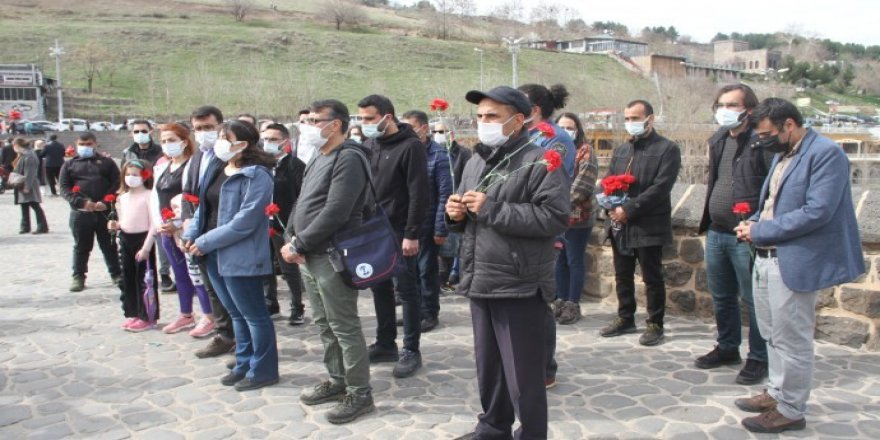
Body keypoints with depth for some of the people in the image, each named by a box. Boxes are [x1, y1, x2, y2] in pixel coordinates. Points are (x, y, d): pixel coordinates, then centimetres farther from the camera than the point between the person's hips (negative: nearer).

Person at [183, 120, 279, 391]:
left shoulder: (256, 175, -16)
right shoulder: (216, 168, 11)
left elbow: (245, 220, -22)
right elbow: (204, 206, 16)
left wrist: (206, 242, -18)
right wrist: (191, 234, 0)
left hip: (239, 256, -9)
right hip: (214, 255, 9)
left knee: (253, 314, 4)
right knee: (236, 313, 19)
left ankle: (263, 371, 17)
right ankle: (244, 365, 32)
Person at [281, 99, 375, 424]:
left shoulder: (348, 158, -14)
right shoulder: (318, 159, 16)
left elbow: (334, 213, -22)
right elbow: (302, 203, 18)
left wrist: (298, 245, -17)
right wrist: (292, 238, 1)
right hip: (310, 256, 9)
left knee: (344, 327, -2)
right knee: (325, 324, 17)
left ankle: (359, 394, 9)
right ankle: (338, 382, 30)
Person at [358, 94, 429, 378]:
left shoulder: (410, 146, -12)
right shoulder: (369, 144, 10)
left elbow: (418, 193, -15)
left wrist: (411, 234, -18)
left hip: (399, 231, -7)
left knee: (407, 290, 1)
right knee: (380, 288, 13)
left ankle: (411, 351, 11)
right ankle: (385, 344, 26)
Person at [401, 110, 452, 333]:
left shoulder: (438, 154, -11)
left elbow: (445, 194, -13)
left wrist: (441, 229, -16)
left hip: (427, 224, -5)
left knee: (427, 270, 6)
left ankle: (430, 314, 19)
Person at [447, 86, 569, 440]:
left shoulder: (539, 162, -9)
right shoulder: (476, 161, 15)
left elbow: (555, 218, -21)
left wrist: (492, 208, -21)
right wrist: (456, 213, 0)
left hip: (519, 287, -8)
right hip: (480, 283, 8)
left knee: (523, 376, 2)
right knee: (488, 367, 20)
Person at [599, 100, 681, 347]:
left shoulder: (667, 149, -5)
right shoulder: (620, 150, 16)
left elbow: (660, 188, -15)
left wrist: (629, 209, -19)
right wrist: (611, 207, -8)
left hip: (649, 226, -6)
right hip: (619, 225, 6)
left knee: (652, 278, 3)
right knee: (622, 276, 14)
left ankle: (655, 325, 15)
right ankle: (625, 319, 28)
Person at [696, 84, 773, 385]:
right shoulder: (718, 140, 11)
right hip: (716, 233, 8)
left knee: (753, 301, 3)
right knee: (722, 297, 18)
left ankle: (759, 359, 18)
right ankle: (727, 348, 34)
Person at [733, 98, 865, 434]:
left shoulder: (826, 153, -14)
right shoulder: (782, 155, 15)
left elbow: (818, 212, -23)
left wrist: (760, 231, -18)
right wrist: (754, 222, 2)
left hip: (795, 262, -9)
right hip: (767, 258, 9)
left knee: (791, 340, 2)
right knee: (773, 334, 19)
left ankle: (790, 410, 16)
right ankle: (777, 393, 35)